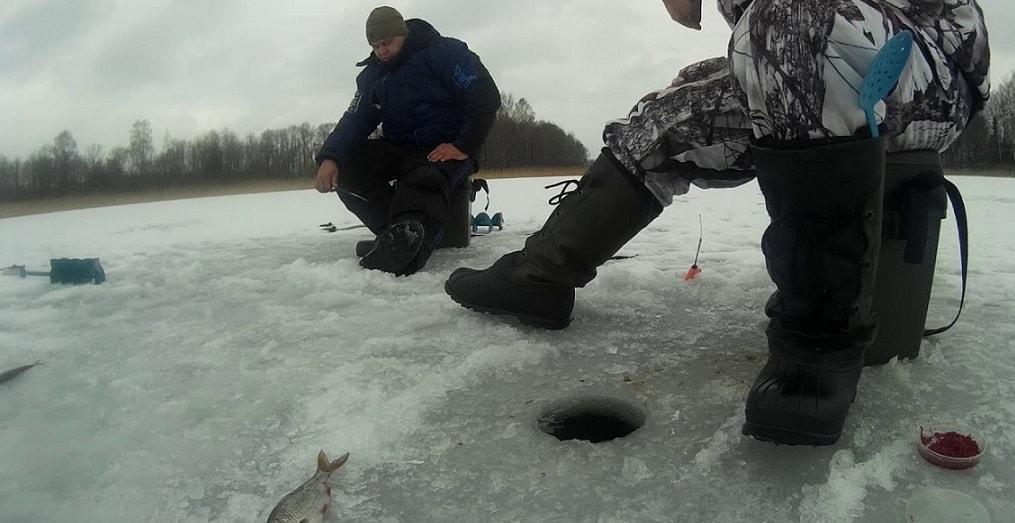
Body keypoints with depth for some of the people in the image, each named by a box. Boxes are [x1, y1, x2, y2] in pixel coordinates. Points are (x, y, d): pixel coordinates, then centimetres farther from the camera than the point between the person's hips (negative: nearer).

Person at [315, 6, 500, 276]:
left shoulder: (444, 52, -8)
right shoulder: (372, 75, 9)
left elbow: (486, 97, -16)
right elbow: (355, 121, -1)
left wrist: (464, 147, -22)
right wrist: (329, 158, -20)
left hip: (446, 151, -6)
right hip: (398, 151, 7)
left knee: (422, 183, -39)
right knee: (344, 164, -16)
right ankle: (397, 229, -30)